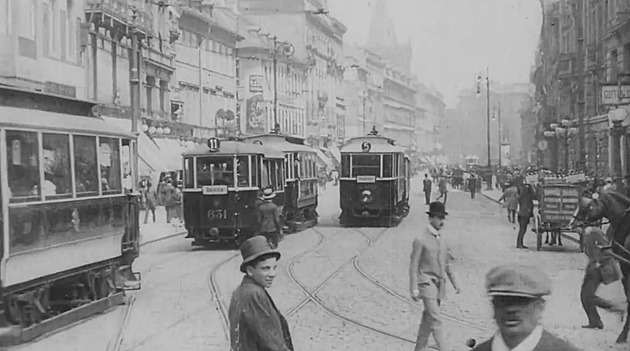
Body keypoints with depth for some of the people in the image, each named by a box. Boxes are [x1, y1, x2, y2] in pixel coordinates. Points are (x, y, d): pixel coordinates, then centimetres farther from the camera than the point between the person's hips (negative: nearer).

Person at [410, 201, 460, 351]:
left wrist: (454, 282, 15)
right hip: (427, 283, -7)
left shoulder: (441, 239, 11)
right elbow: (414, 266, -11)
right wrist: (414, 289, -16)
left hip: (440, 283, 7)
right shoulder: (421, 239, -11)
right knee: (436, 320, -11)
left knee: (428, 319, 13)